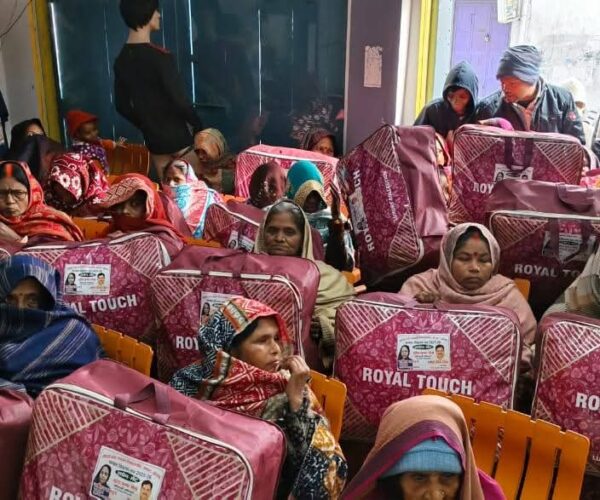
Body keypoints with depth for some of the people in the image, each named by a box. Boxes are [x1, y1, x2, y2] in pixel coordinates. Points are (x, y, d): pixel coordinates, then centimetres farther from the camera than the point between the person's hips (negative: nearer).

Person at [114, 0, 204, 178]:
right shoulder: (160, 57, -20)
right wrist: (200, 128, -4)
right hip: (177, 137, -6)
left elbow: (122, 105, 9)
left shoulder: (121, 60, 2)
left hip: (153, 140, 7)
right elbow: (180, 101, -19)